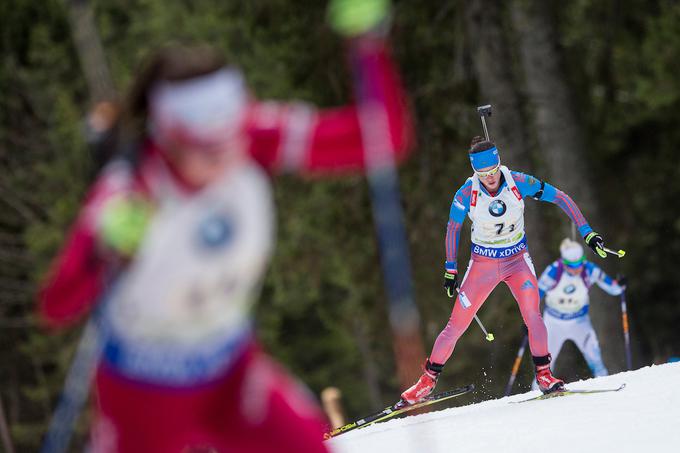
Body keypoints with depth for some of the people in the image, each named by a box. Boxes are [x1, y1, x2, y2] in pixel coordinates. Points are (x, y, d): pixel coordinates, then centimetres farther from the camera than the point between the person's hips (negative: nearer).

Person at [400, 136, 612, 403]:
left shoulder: (518, 183, -18)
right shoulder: (468, 193, -17)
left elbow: (559, 197, -9)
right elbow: (453, 227, -1)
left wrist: (586, 231, -13)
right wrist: (450, 269, 0)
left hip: (518, 259, 0)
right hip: (483, 263, 0)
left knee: (532, 314, -24)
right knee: (457, 325, 1)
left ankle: (544, 375, -13)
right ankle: (429, 379, 15)